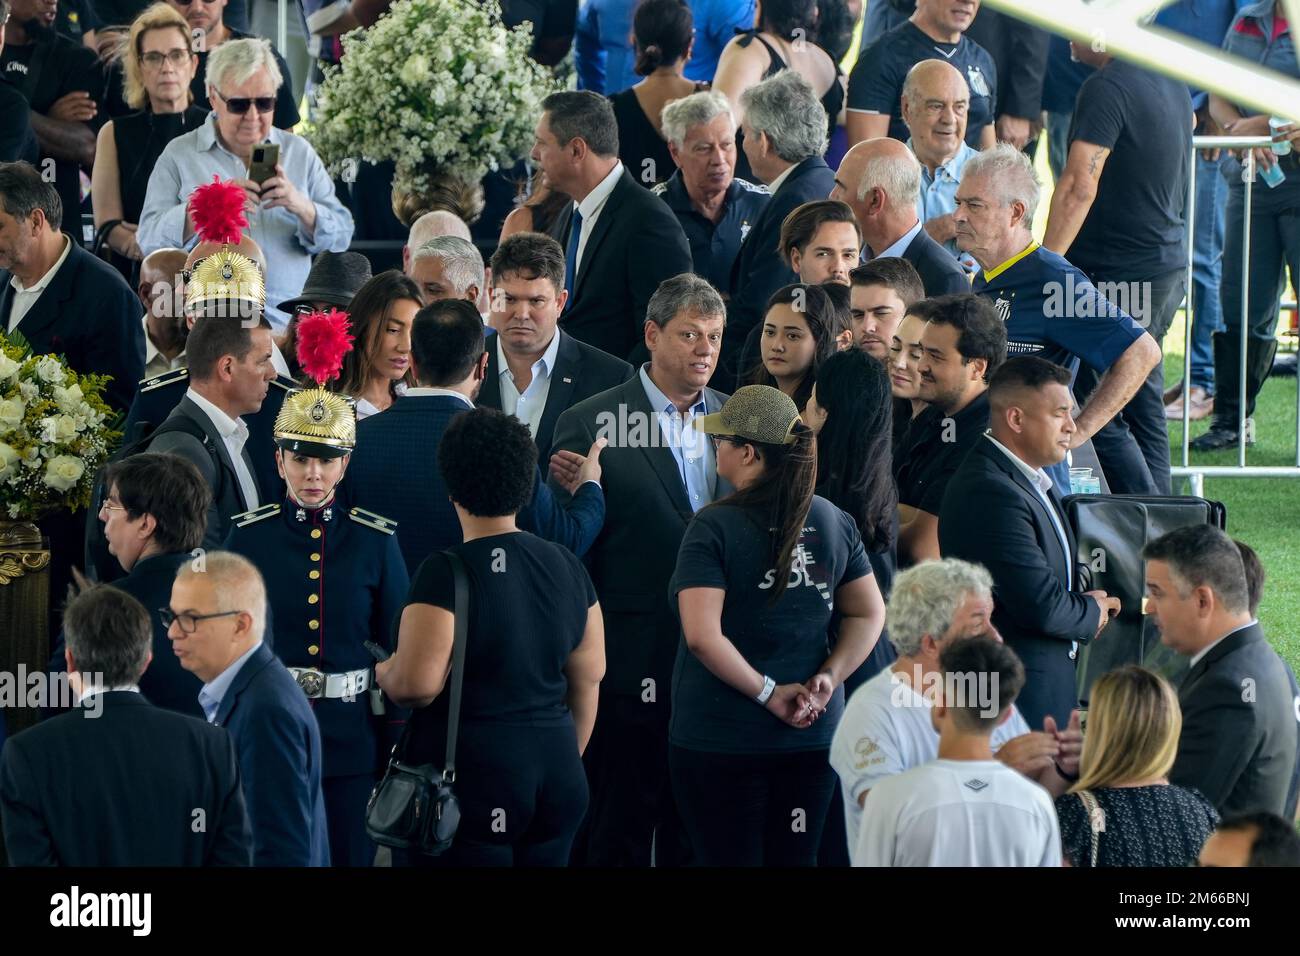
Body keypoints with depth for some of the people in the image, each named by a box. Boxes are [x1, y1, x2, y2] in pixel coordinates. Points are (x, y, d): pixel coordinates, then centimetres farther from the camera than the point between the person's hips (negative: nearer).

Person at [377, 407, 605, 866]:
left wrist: (381, 672, 1)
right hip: (556, 773, 6)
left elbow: (416, 684, -21)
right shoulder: (566, 566, 5)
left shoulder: (446, 573, -14)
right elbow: (588, 678, 12)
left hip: (470, 774, -6)